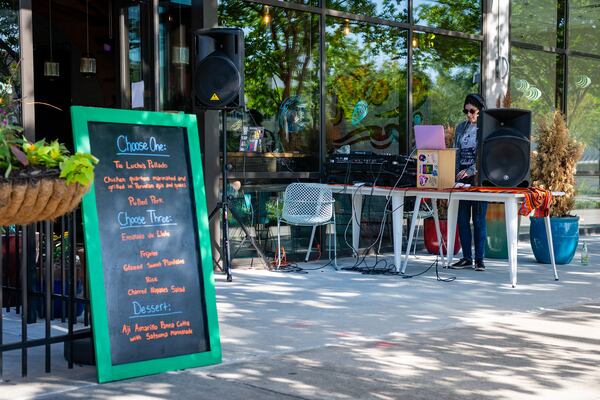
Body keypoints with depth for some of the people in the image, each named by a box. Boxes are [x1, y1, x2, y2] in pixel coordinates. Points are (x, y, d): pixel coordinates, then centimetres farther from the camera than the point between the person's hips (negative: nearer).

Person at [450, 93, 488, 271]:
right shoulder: (460, 128, 13)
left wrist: (470, 171, -21)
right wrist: (453, 174, 5)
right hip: (461, 178, 5)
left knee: (478, 219, -2)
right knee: (462, 218, 5)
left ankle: (479, 259, 4)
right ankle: (466, 258, 12)